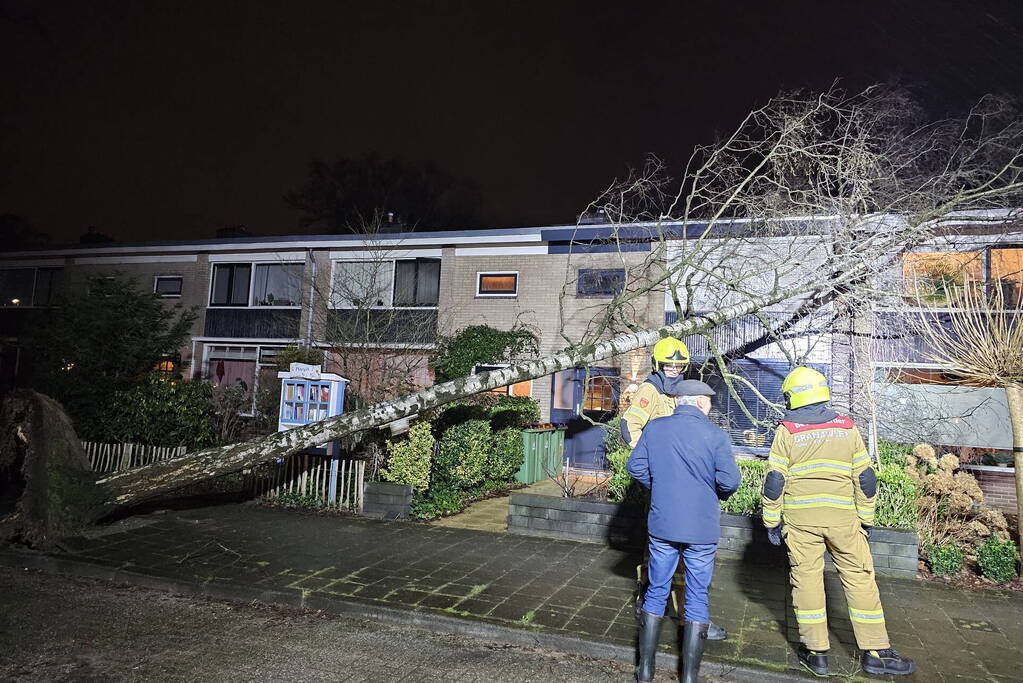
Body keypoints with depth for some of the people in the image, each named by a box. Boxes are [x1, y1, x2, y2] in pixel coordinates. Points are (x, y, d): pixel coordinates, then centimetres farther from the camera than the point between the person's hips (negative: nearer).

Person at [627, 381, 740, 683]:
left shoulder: (654, 428, -2)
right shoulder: (715, 434, -10)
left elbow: (635, 466, 0)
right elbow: (730, 480, -14)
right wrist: (719, 493, 7)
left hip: (661, 525, 2)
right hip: (702, 530, -2)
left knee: (656, 592, 14)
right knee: (698, 597, 11)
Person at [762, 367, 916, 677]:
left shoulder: (787, 431, -2)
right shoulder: (848, 428, 5)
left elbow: (774, 481, -4)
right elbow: (865, 478, 7)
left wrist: (771, 522, 4)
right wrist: (865, 519, 15)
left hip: (800, 517, -1)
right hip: (843, 517, 1)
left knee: (806, 578, 6)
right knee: (860, 579, 10)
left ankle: (816, 651, 12)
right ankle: (876, 652, 14)